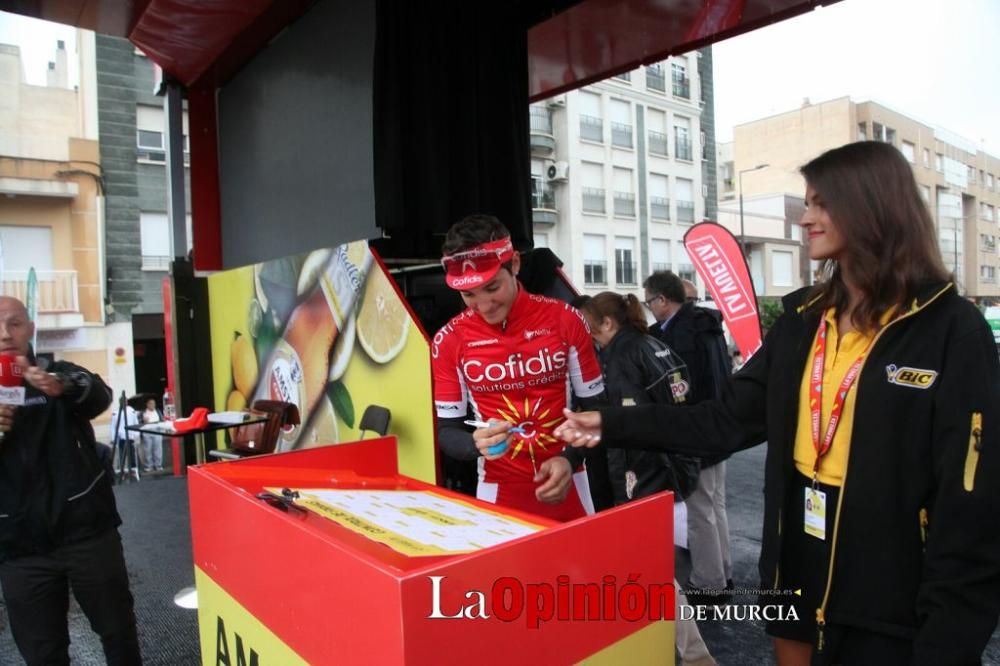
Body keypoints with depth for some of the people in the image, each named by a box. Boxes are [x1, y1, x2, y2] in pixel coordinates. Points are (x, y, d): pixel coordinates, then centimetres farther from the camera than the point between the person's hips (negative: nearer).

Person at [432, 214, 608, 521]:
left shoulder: (565, 320, -8)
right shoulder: (449, 341, -9)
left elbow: (594, 406, 0)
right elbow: (446, 431, -4)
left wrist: (570, 459, -15)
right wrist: (477, 444, -25)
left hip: (566, 484, 1)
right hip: (499, 490, -1)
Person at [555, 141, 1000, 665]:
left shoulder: (950, 330, -13)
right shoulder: (803, 317, 3)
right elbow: (728, 419, 0)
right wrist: (612, 426, -6)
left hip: (890, 604, -5)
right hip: (798, 575, 5)